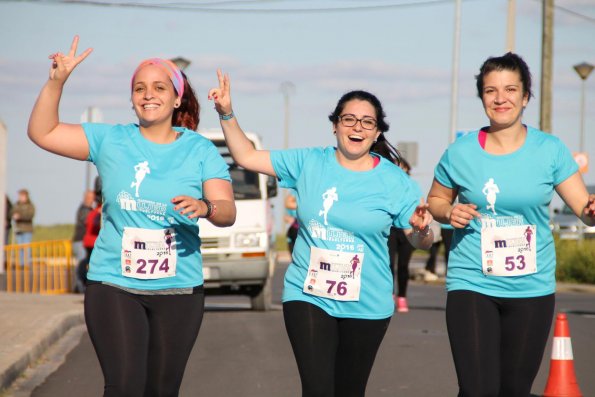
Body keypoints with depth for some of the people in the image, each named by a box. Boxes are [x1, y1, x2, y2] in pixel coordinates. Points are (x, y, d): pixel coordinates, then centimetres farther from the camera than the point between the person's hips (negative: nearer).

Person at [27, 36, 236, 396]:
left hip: (179, 289, 1)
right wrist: (56, 82, -11)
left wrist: (205, 208, -32)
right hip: (114, 284, -1)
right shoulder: (111, 140, 4)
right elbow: (42, 133, 2)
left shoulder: (200, 150, 1)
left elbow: (228, 211, -9)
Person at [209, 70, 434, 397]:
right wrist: (227, 114, -5)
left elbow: (421, 242, -1)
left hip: (367, 305, 0)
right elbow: (246, 157, 6)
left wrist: (421, 228, -23)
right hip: (308, 296, 0)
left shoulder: (394, 180, -3)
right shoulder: (309, 163, 1)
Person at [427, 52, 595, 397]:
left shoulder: (550, 150, -1)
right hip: (471, 284, -1)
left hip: (532, 288, 2)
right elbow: (435, 200, 15)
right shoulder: (461, 152, -1)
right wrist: (449, 212, -8)